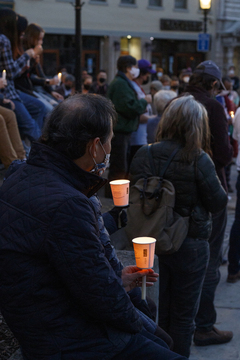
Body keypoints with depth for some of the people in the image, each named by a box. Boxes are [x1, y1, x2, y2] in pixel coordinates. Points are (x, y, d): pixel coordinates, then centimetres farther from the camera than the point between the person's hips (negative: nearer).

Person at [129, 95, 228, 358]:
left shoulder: (143, 155, -8)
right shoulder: (198, 160, -20)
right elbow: (218, 203, -12)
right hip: (190, 245, -4)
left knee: (164, 309, 23)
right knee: (183, 314, 13)